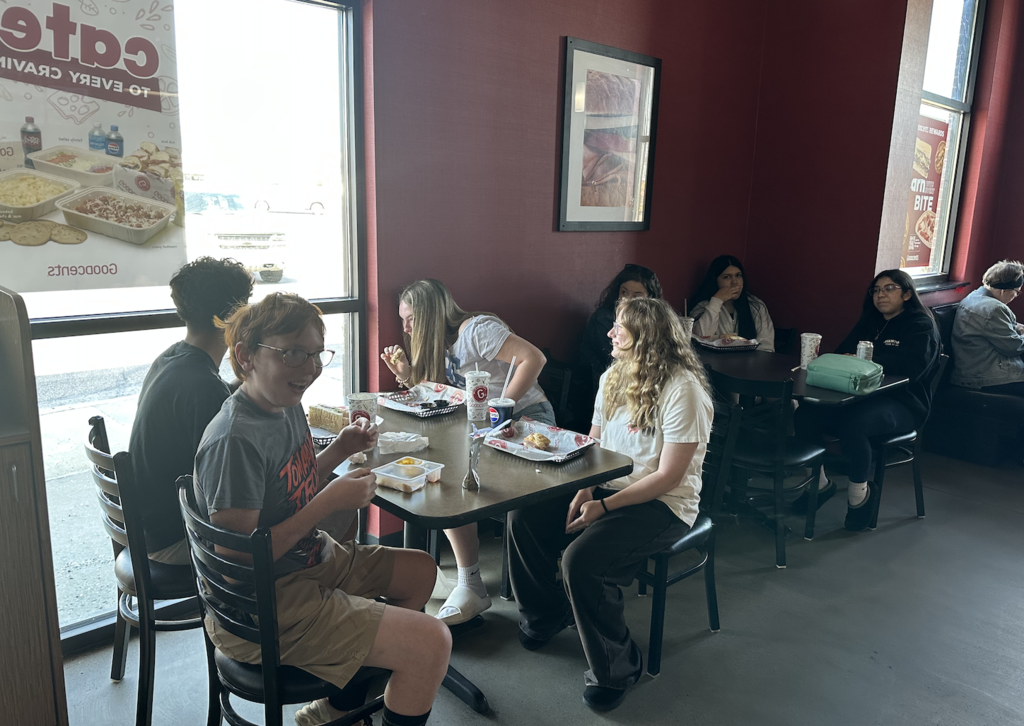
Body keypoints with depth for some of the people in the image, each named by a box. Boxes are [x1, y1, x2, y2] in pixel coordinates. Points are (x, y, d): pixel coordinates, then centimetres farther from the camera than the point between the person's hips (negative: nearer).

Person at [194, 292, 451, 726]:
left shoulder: (288, 407, 2)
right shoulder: (235, 440, -27)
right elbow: (238, 557, -26)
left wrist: (338, 451, -2)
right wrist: (329, 503, -24)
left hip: (311, 562, 10)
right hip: (258, 612, -10)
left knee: (420, 570, 24)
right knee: (431, 643, -18)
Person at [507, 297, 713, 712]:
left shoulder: (682, 389, -19)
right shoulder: (613, 377, 6)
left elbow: (668, 477, -20)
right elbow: (593, 444, 10)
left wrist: (604, 507, -23)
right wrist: (584, 490, -8)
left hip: (663, 505, -8)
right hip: (607, 488, 8)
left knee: (581, 560, -29)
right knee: (524, 520, -8)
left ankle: (616, 667, -3)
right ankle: (546, 613, 19)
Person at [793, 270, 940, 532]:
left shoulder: (922, 326, 0)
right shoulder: (868, 323, 22)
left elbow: (910, 365, -20)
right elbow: (841, 354, 14)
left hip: (901, 403, -6)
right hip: (861, 396, 6)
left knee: (852, 424, -37)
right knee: (805, 417, -22)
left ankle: (860, 492, -12)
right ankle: (819, 481, -1)